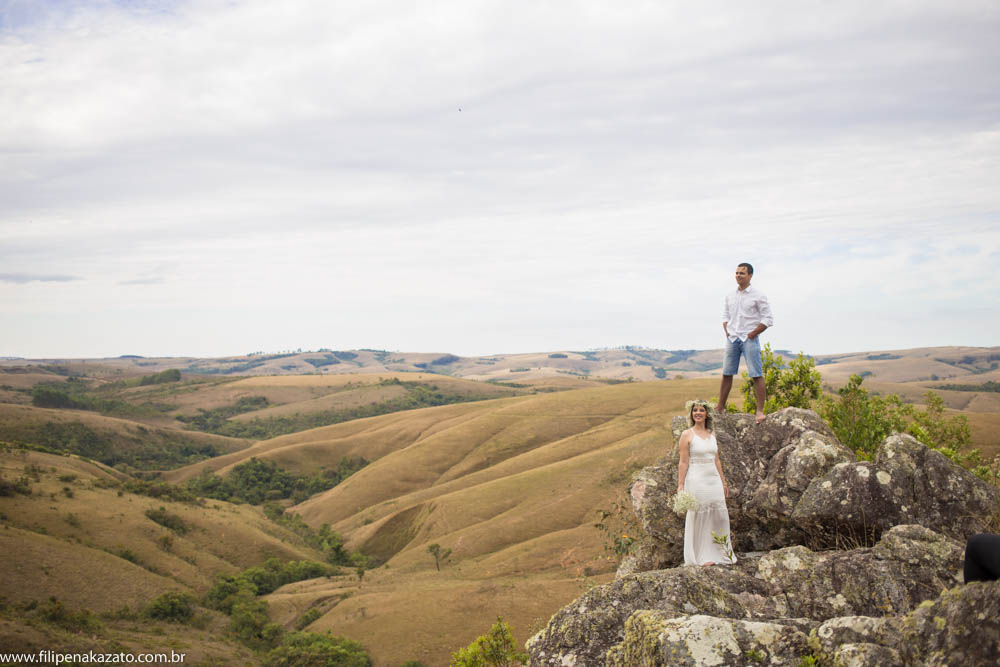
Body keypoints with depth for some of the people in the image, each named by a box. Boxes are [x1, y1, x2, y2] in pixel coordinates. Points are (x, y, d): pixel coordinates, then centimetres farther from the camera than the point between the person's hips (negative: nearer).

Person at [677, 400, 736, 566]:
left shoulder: (712, 435, 13)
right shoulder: (687, 435, -4)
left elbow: (717, 460, 17)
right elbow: (683, 462, -7)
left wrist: (723, 482, 16)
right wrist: (680, 485, -12)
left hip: (714, 480, 6)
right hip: (696, 481, -5)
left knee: (719, 515, 5)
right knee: (699, 516, -1)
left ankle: (719, 553, 17)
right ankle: (701, 557, 7)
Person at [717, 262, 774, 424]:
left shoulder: (758, 295, -4)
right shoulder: (730, 296, 11)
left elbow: (768, 319, -5)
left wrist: (752, 334, -9)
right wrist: (727, 332, 7)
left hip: (749, 339, -5)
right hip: (732, 338, 5)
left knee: (756, 375, -8)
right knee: (726, 374, 7)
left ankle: (760, 411, -6)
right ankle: (720, 407, 15)